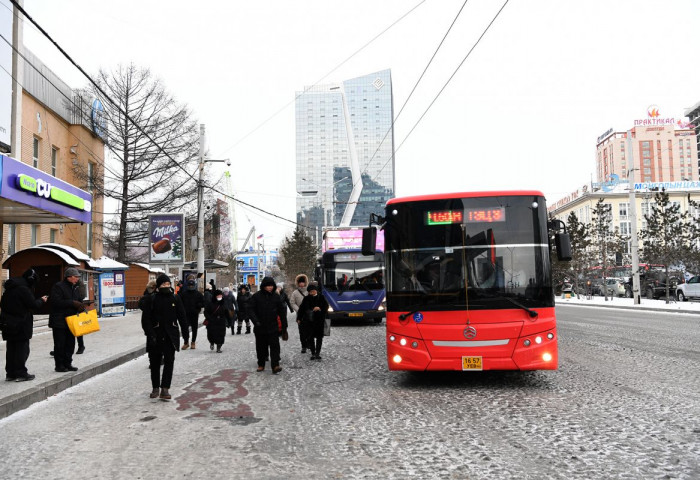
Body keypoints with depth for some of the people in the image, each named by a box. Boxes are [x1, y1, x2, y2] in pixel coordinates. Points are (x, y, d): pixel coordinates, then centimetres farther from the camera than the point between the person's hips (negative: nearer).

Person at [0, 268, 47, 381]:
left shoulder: (9, 289, 10)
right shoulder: (24, 289, -17)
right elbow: (34, 305, -17)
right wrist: (41, 300, 2)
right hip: (21, 325, -8)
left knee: (11, 349, 14)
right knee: (22, 349, 0)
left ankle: (10, 373, 19)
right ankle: (21, 373, 3)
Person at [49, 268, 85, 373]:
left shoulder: (76, 287, 13)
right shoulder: (58, 286, -12)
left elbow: (79, 300, 20)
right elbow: (55, 302, -21)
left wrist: (80, 306, -4)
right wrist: (72, 303, -23)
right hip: (59, 321, -8)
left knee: (70, 343, 11)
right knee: (60, 344, -1)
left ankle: (67, 364, 20)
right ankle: (59, 365, 8)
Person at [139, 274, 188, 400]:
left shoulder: (175, 299, 5)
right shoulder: (151, 299, -2)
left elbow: (182, 317, 9)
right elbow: (145, 319, -5)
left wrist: (185, 334, 7)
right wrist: (150, 334, -14)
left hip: (170, 336, 1)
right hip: (155, 336, -1)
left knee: (169, 361, -6)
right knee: (155, 363, 9)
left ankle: (165, 389, -6)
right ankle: (155, 388, 24)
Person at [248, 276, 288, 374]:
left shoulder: (276, 297, 3)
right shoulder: (256, 296, -2)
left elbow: (282, 312, 8)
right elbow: (250, 309, -3)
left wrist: (284, 327, 8)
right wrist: (256, 321, -17)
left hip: (273, 327, 0)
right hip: (260, 327, 0)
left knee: (274, 346, -8)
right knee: (261, 347, 10)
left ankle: (275, 366, -11)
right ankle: (261, 364, 24)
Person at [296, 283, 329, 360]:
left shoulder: (321, 298, 3)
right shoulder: (306, 299, 5)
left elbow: (326, 306, 1)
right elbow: (301, 309, 10)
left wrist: (320, 308, -17)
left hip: (319, 320, 0)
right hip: (308, 321, 1)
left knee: (319, 337, 4)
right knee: (310, 337, 0)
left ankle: (318, 353, 13)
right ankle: (313, 353, 11)